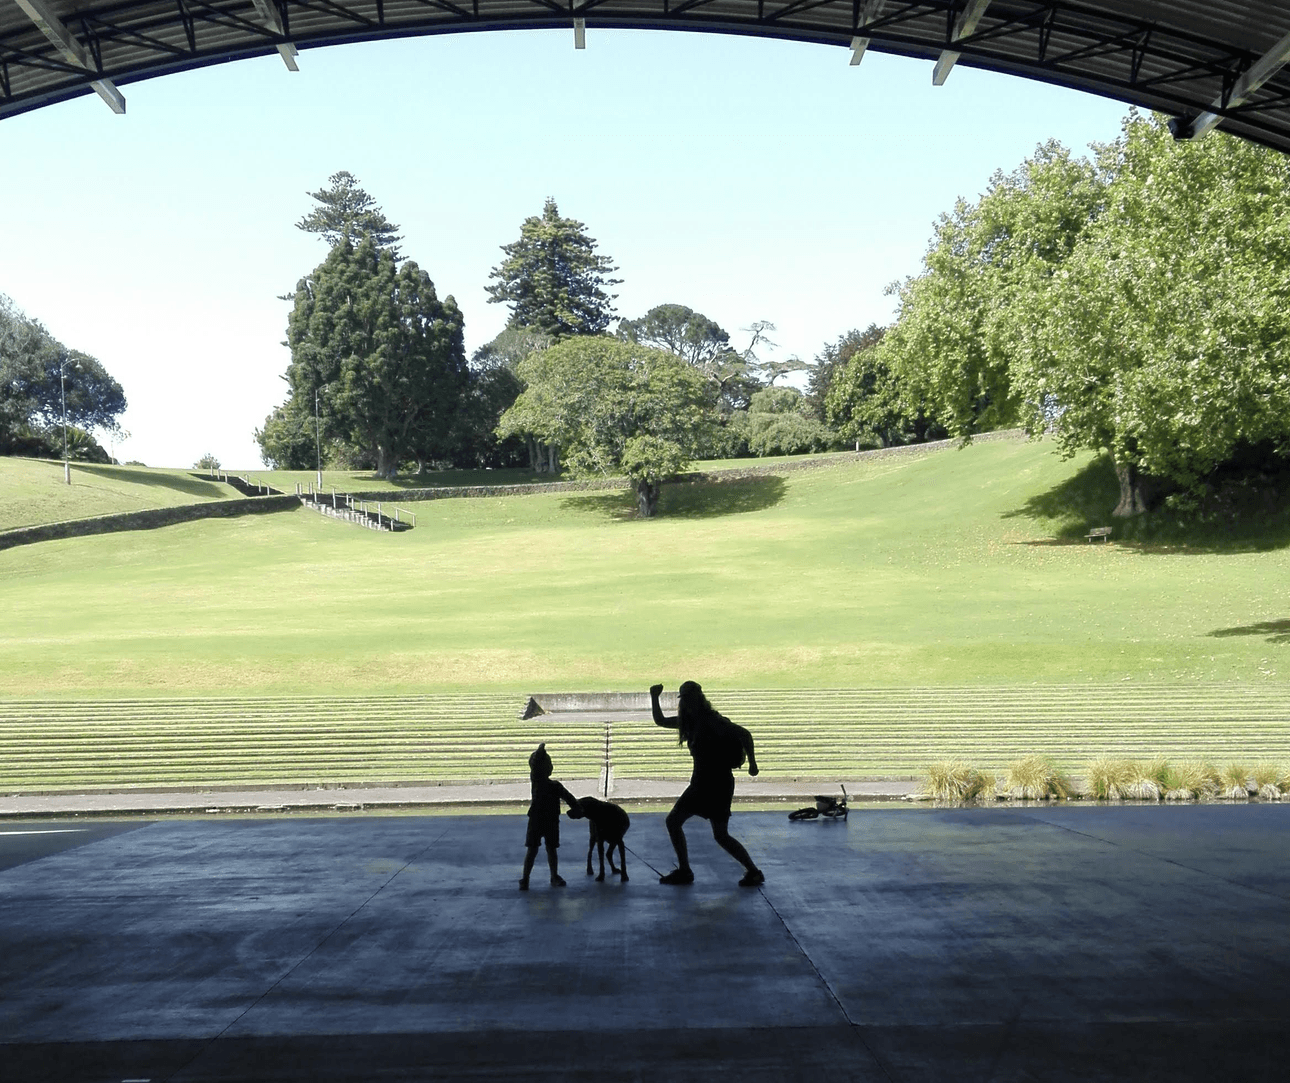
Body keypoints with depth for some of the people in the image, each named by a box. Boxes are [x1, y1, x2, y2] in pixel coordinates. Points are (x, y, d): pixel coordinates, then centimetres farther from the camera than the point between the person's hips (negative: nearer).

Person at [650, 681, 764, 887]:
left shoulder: (712, 720, -16)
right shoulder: (690, 721, 9)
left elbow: (744, 734, -21)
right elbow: (660, 721, 20)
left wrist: (752, 762, -23)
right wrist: (654, 697, 8)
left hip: (718, 784, -9)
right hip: (700, 783, 9)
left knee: (720, 836, -7)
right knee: (673, 821, 9)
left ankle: (754, 872, 5)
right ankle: (684, 871, 17)